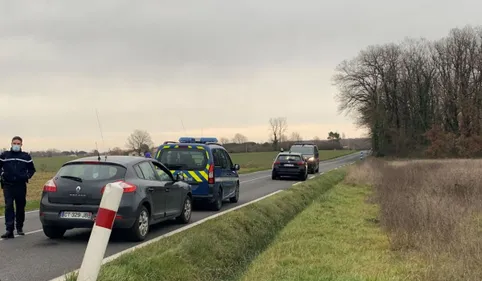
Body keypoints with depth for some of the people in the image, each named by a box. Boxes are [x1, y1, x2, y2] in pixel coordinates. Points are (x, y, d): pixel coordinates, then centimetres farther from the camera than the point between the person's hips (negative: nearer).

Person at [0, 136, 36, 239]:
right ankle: (9, 230, -14)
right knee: (8, 206, -11)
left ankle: (19, 228, 25)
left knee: (20, 207, 8)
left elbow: (32, 169, 17)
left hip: (21, 185, 1)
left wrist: (28, 176, 3)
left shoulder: (26, 156, 7)